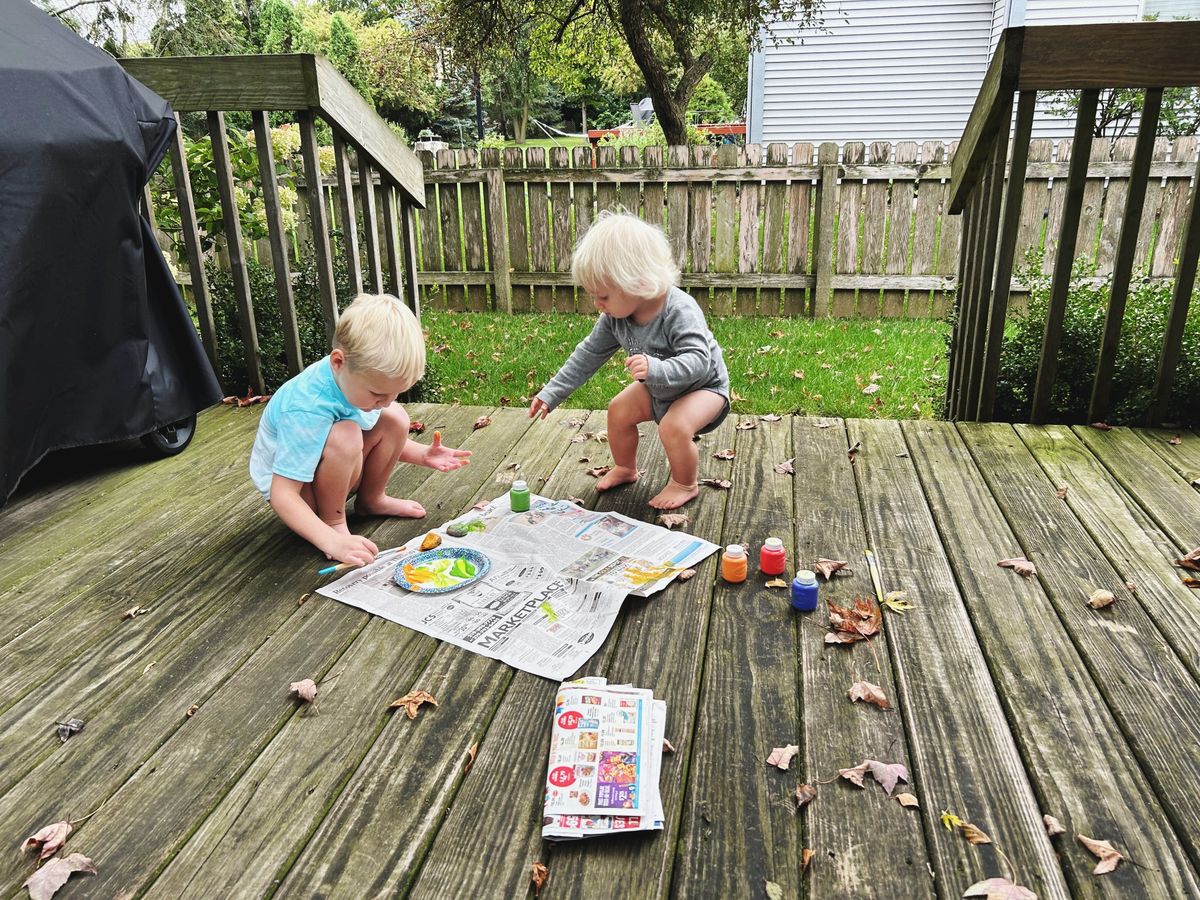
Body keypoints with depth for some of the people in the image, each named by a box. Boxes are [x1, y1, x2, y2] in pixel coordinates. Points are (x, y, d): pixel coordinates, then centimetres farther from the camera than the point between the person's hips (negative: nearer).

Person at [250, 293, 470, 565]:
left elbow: (382, 438, 7)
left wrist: (422, 454, -10)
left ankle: (371, 500, 6)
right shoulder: (307, 410, -38)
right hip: (289, 483, -7)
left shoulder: (357, 377, -14)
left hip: (328, 467, 8)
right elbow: (282, 496, -37)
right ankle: (333, 521, -15)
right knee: (345, 436, -36)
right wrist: (333, 541, -47)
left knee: (395, 419, -13)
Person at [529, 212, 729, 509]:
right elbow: (589, 353, -5)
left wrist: (655, 369, -60)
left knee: (674, 426, -29)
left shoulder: (680, 312, -37)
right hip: (658, 388, 8)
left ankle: (685, 484, -1)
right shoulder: (616, 316, -14)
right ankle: (625, 468, 29)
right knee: (619, 410, 3)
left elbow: (698, 361, -43)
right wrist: (552, 393, -6)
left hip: (704, 385, -7)